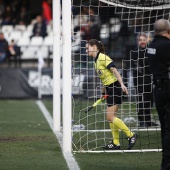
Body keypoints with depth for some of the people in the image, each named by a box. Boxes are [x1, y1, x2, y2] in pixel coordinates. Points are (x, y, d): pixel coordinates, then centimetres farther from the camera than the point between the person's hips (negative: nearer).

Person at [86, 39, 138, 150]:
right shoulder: (97, 60, 15)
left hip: (114, 87, -10)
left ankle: (131, 135, -6)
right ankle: (116, 143, 11)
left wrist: (121, 84, -28)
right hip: (109, 89, 10)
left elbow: (115, 71, -19)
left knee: (110, 117, -11)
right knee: (111, 117, 9)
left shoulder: (103, 58, -13)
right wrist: (103, 93, 21)